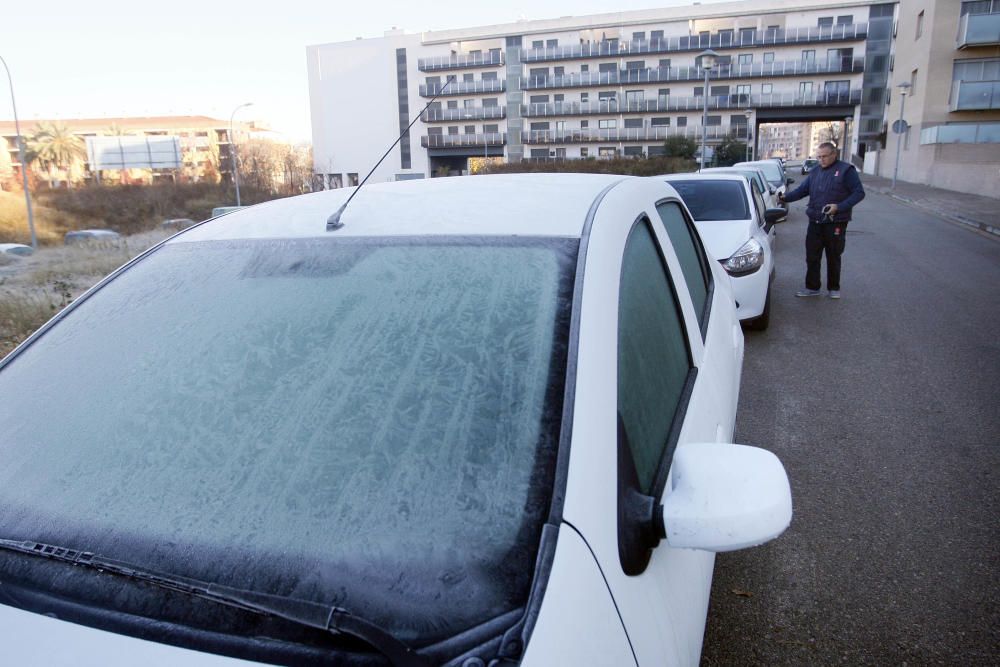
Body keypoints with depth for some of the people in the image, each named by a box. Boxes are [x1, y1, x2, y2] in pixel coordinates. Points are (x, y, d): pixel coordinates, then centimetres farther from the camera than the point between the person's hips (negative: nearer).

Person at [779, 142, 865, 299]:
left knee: (833, 257, 7)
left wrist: (839, 207, -20)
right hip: (815, 222, 4)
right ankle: (812, 287, 16)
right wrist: (786, 197, -9)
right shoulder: (814, 171, 9)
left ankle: (834, 288, 22)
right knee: (812, 257, 5)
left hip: (836, 223, -4)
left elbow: (859, 192, -8)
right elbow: (802, 190, 10)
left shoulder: (846, 170, -6)